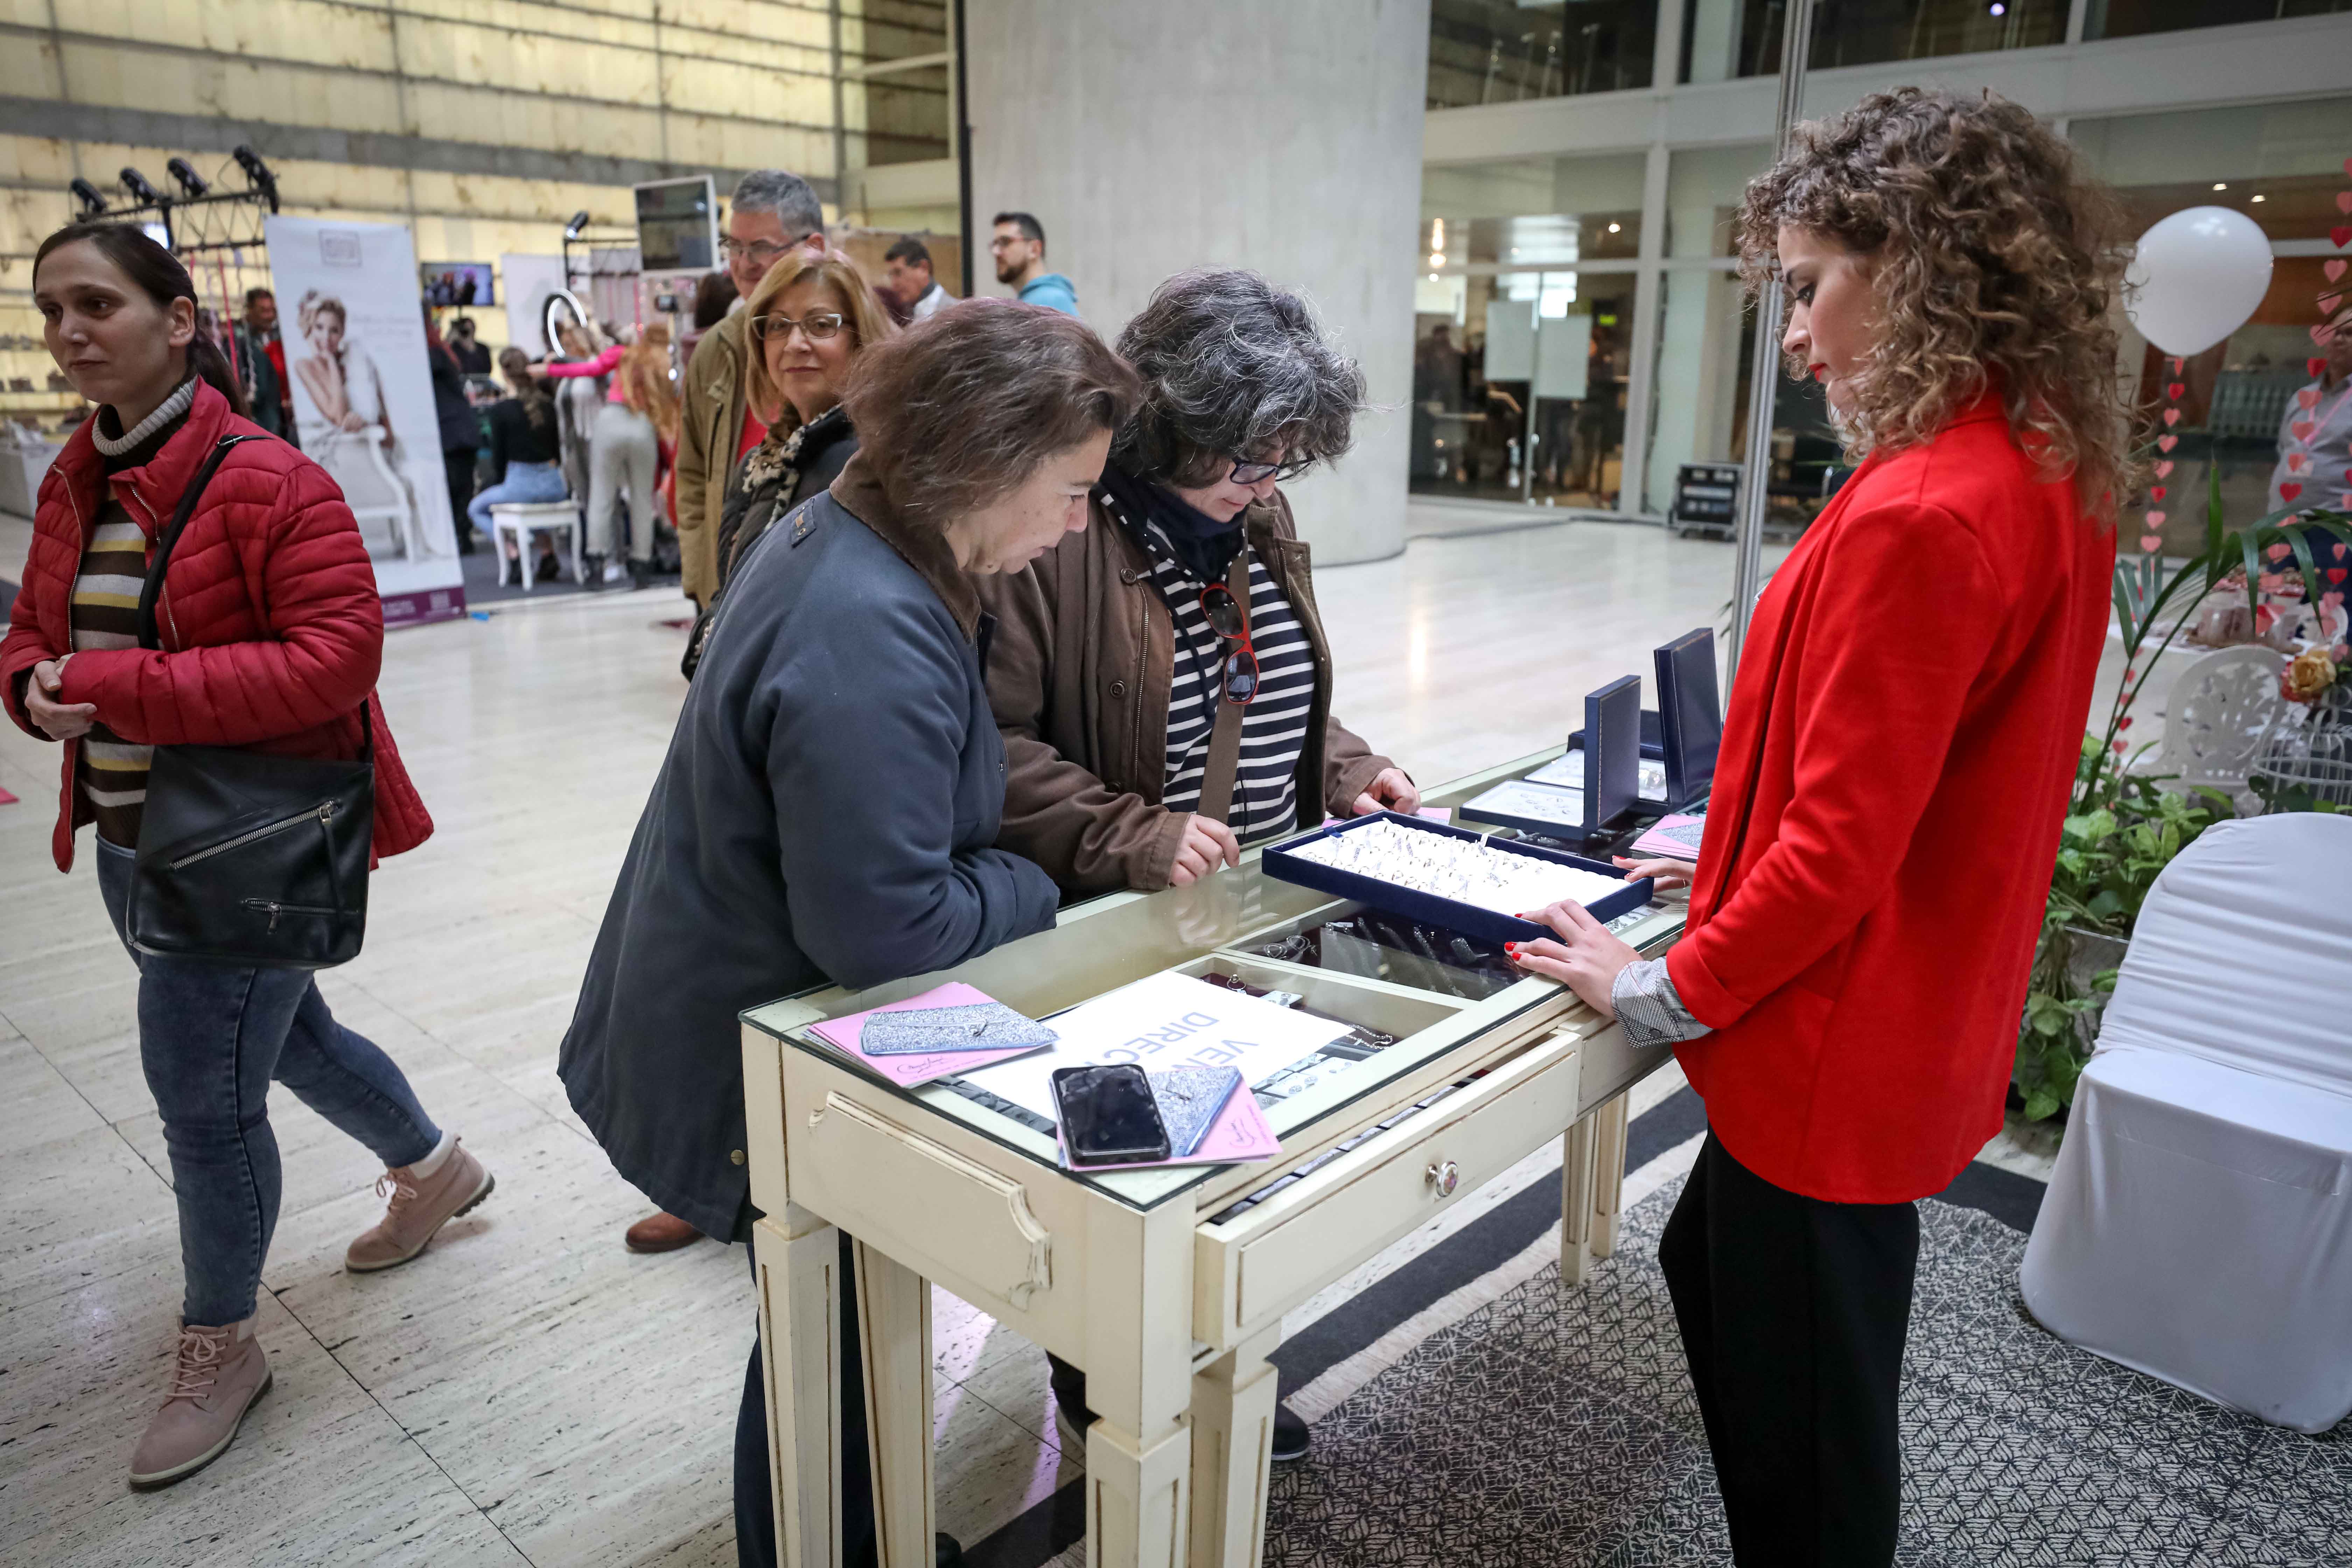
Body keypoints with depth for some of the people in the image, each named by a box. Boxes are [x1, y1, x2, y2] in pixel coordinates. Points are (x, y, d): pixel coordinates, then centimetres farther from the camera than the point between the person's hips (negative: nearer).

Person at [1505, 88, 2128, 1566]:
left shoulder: (1922, 519, -27)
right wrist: (1737, 847, 16)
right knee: (1709, 1268, 28)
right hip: (1919, 1028, 10)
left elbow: (1839, 852, -24)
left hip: (1835, 1051, -10)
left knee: (1800, 1402, 12)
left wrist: (1667, 991, -11)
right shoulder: (2049, 470, 4)